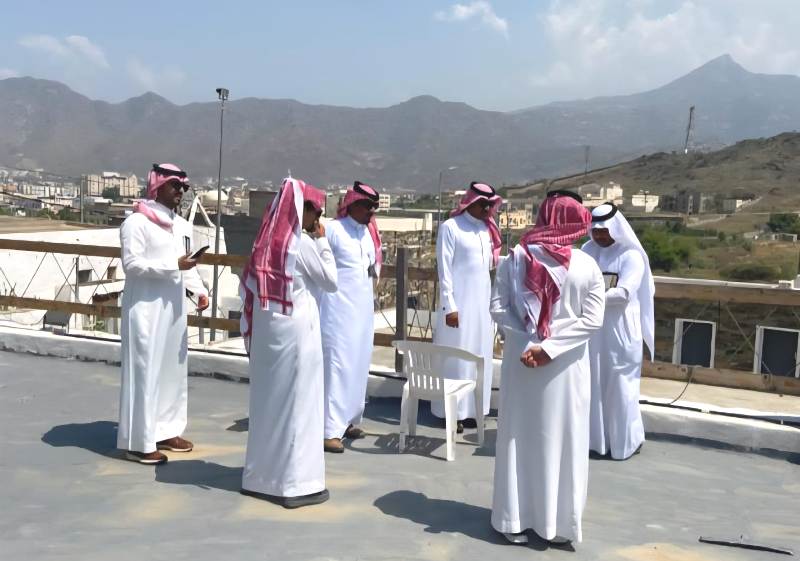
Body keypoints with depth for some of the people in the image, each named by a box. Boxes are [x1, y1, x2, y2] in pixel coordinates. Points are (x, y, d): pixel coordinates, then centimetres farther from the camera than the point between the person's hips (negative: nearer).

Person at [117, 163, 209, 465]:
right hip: (146, 307, -8)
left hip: (174, 307, 8)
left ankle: (165, 431, 24)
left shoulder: (182, 225, 14)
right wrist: (174, 265, -21)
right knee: (145, 371, -4)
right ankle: (139, 442, 3)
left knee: (173, 369, 12)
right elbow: (131, 264, -17)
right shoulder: (137, 222, -10)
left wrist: (200, 290, 2)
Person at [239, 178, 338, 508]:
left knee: (267, 399, 14)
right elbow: (331, 282, -5)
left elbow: (249, 286, 9)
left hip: (266, 329, 7)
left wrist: (261, 313, 13)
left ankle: (260, 475, 23)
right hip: (296, 329, -7)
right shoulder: (302, 242, -12)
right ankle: (296, 482, 5)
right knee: (297, 402, 0)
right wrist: (322, 241, 0)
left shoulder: (268, 239, 8)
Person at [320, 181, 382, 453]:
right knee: (337, 364, -9)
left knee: (358, 364, 11)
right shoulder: (332, 230, -11)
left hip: (363, 307, 8)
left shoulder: (369, 232, 12)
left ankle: (348, 420, 22)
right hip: (338, 307, -8)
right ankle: (330, 429, -7)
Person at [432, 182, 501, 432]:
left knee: (479, 356, 10)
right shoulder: (450, 227, -7)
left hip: (483, 300, 7)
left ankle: (471, 409, 19)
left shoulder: (487, 228, 13)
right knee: (456, 355, 0)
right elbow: (444, 270, -11)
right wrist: (449, 306, -15)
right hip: (459, 301, -7)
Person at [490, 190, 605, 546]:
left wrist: (527, 343, -10)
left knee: (519, 436, 11)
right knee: (562, 440, 9)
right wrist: (550, 347, -12)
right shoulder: (587, 266, -6)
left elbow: (498, 308, -7)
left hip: (521, 359, 1)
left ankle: (514, 519, 18)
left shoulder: (515, 258, -3)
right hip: (566, 365, -1)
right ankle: (558, 523, 18)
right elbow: (592, 320, -9)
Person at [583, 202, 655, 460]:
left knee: (620, 386, 3)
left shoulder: (631, 256, -7)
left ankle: (626, 440, 16)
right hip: (591, 330, 4)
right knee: (592, 384, 9)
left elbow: (624, 293, -19)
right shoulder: (587, 251, 7)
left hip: (620, 332, -4)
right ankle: (595, 437, 20)